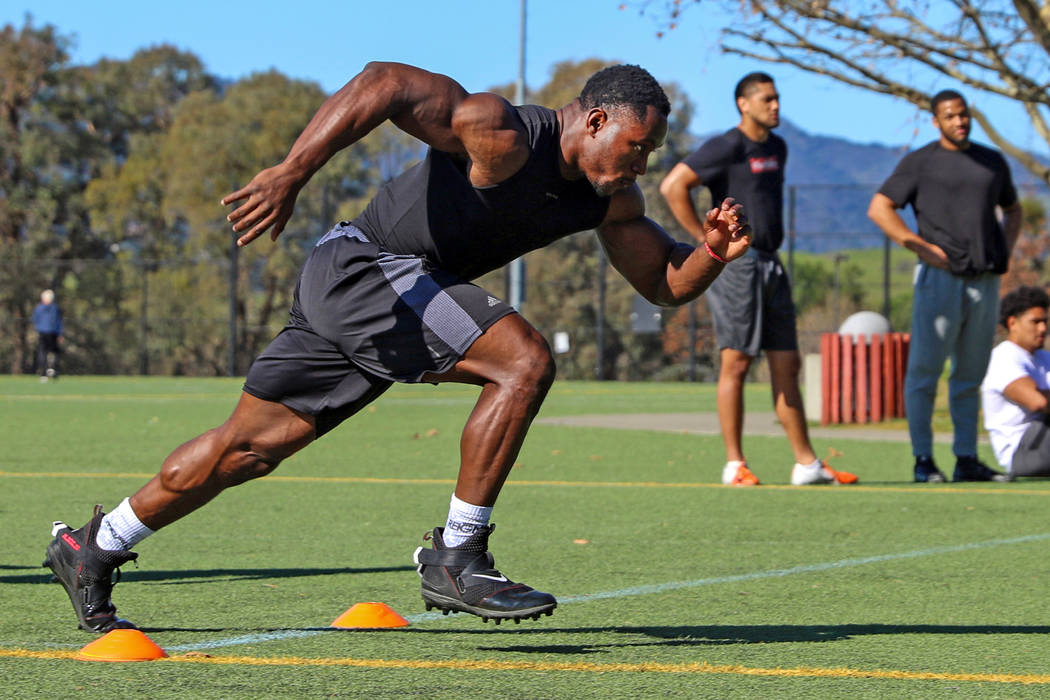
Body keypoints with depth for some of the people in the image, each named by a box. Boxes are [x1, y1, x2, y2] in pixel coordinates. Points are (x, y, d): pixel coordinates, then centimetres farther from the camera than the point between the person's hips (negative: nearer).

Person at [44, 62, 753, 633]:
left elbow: (664, 283, 13)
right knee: (526, 360, -21)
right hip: (363, 265, -9)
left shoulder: (610, 199, 5)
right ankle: (456, 557, -14)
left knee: (252, 445, 13)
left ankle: (94, 549, 25)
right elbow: (385, 84, -28)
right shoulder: (507, 137, -21)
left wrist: (714, 254, -9)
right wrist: (292, 172, -32)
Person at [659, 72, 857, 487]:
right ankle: (735, 466, -3)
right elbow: (673, 187, -17)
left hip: (771, 265, 8)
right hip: (736, 263, -8)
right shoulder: (727, 148, -10)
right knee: (736, 362, -6)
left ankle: (806, 464, 9)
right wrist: (705, 238, -15)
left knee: (787, 365, 7)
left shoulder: (776, 148, 15)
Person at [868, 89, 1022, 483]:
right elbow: (879, 208, -2)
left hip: (985, 282, 5)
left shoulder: (992, 162, 17)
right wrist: (923, 247, -10)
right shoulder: (921, 162, 2)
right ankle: (923, 460, -4)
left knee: (971, 375, 8)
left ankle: (966, 459, 12)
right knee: (924, 370, -6)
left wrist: (1005, 252, 13)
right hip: (940, 277, -5)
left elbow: (1012, 209, 31)